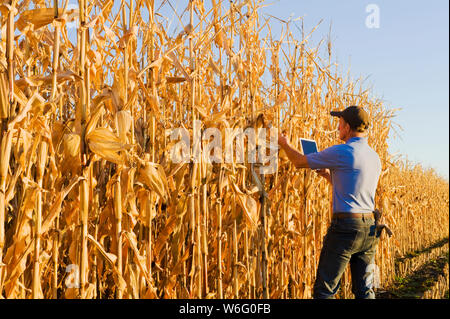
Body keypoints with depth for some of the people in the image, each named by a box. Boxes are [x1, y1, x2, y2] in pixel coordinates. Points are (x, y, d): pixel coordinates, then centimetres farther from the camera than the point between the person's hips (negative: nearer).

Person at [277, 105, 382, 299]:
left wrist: (284, 144, 16)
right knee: (365, 290, 12)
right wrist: (328, 176, 25)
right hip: (369, 226, 8)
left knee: (325, 290, 1)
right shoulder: (374, 157, 12)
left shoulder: (341, 152, -12)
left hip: (345, 226, -8)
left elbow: (299, 162, -2)